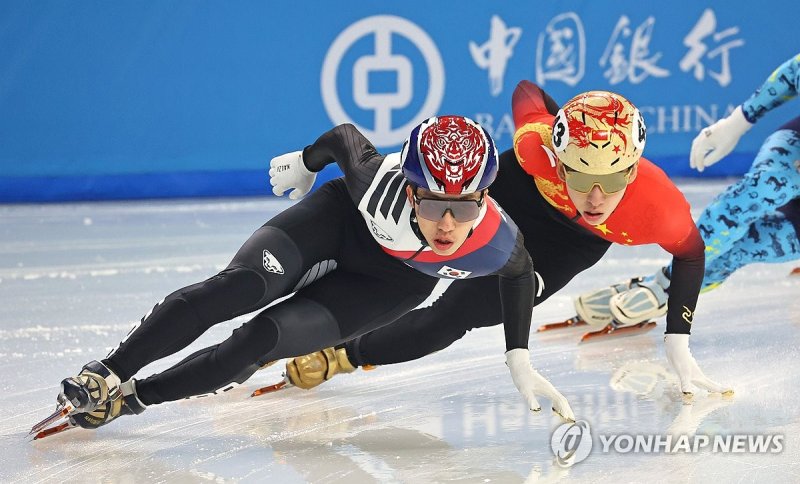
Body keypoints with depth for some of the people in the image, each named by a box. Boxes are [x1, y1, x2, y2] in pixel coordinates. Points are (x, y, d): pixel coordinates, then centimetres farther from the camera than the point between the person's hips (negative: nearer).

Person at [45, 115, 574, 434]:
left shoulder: (497, 244, -36)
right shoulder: (378, 176, -39)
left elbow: (519, 272, -10)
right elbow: (344, 137, -14)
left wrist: (520, 359, -10)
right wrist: (305, 163, 6)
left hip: (392, 283, 1)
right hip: (342, 218, -1)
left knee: (265, 340, -16)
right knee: (238, 288, -23)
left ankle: (131, 397, -2)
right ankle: (108, 372, -11)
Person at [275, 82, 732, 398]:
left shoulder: (661, 208, -41)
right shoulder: (537, 144, -42)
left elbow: (690, 251, -18)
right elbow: (526, 92, -18)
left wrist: (678, 342, -20)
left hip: (572, 242, 0)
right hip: (522, 188, 0)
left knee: (456, 315, -7)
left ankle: (347, 354, 14)